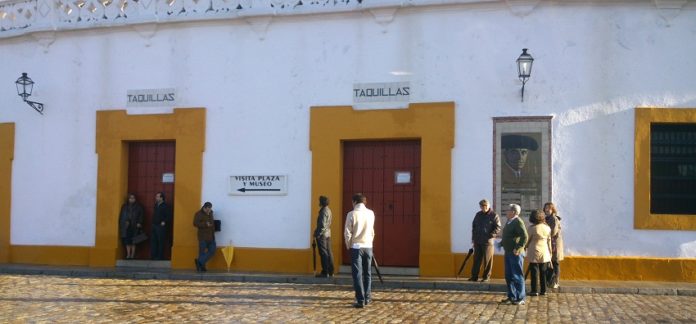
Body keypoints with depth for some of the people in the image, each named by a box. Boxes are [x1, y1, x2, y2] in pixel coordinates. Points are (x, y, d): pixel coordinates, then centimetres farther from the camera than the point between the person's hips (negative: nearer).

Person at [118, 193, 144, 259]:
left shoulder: (138, 207, 6)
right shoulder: (124, 206, 10)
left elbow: (141, 216, 3)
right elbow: (121, 216, 8)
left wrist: (139, 223, -10)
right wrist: (121, 225, -2)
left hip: (134, 227, -2)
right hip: (126, 227, 2)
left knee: (133, 241, -3)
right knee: (127, 241, 0)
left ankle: (132, 255, 0)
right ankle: (128, 255, 5)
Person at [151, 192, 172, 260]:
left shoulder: (165, 206, -9)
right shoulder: (156, 205, 14)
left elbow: (169, 216, -12)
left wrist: (165, 222, -18)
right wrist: (153, 222, 13)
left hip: (161, 226, -8)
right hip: (154, 226, 8)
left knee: (161, 242, -4)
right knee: (153, 241, 7)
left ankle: (160, 257, 0)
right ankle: (153, 256, 13)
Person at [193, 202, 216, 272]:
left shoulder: (210, 213, 13)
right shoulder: (198, 214, -8)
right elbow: (195, 223, -17)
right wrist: (205, 224, -23)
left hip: (211, 236, 7)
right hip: (203, 237, -7)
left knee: (212, 251, 1)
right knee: (202, 252, -2)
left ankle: (199, 262, 10)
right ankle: (201, 267, 7)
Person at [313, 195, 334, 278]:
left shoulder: (323, 212, -16)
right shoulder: (328, 210, 13)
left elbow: (323, 225, -21)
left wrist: (318, 234, -16)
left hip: (322, 235, -9)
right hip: (328, 234, 9)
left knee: (323, 254, -6)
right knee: (329, 253, 10)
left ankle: (325, 272, -4)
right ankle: (330, 272, 13)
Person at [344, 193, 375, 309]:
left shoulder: (352, 214, -10)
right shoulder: (371, 213, 2)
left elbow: (347, 233, -8)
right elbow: (372, 231, 10)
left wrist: (348, 245, 6)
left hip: (356, 247, -4)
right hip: (368, 246, 4)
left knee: (357, 274, -2)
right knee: (367, 273, 15)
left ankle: (360, 300, -6)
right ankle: (367, 298, 21)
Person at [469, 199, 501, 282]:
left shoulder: (494, 215, -3)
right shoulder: (478, 215, 13)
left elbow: (498, 228, -7)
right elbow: (473, 226, 19)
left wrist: (490, 236, -17)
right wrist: (473, 238, 12)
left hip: (488, 242, -5)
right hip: (477, 241, 5)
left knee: (487, 260, 0)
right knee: (476, 259, 6)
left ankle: (486, 277, 6)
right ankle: (474, 276, 10)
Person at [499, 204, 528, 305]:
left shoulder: (518, 222, -15)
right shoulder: (509, 222, 14)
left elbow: (524, 237, -23)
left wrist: (518, 249, -24)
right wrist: (501, 243, 15)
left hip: (515, 254, -10)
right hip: (508, 252, 10)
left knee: (517, 276, -4)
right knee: (509, 276, 15)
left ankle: (520, 299, 2)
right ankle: (511, 297, 23)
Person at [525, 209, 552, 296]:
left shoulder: (532, 228, -11)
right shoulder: (547, 228, 2)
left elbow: (527, 241, -4)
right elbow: (549, 241, 8)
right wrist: (550, 253, 17)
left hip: (534, 253, -4)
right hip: (544, 253, 4)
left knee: (534, 272, 1)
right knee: (543, 272, 11)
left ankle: (534, 291, 1)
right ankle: (543, 290, 14)